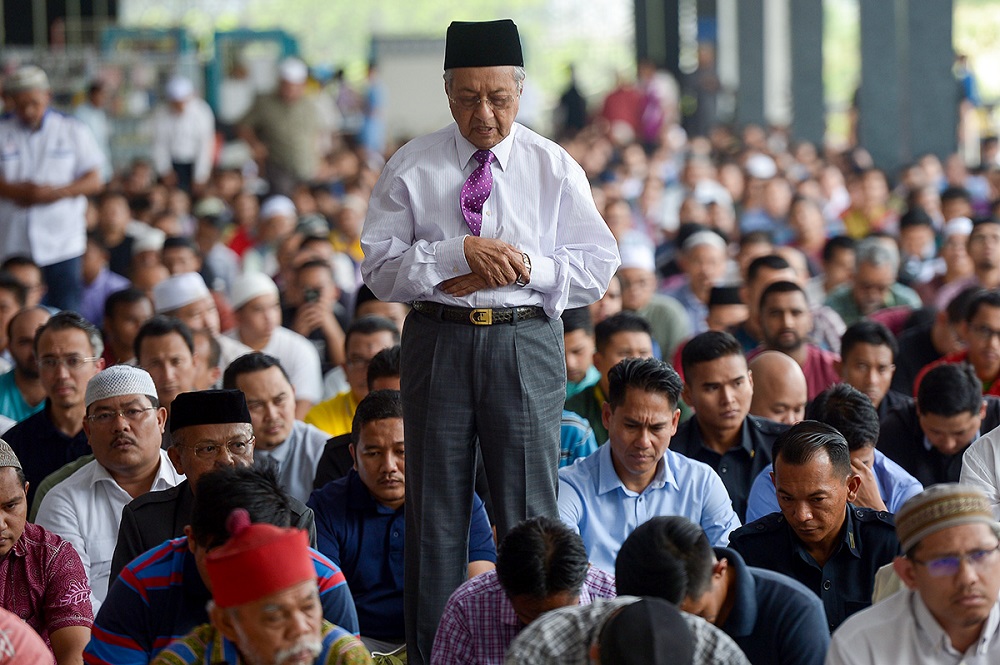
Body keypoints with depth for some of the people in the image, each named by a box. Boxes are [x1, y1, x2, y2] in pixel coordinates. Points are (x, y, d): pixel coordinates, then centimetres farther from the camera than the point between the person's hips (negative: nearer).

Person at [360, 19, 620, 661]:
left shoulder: (554, 168, 6)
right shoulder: (412, 167, 4)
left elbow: (599, 266, 4)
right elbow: (380, 266, -2)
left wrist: (524, 266, -11)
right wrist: (462, 253, -15)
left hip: (527, 341, 0)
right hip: (439, 339, 1)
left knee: (530, 508, -2)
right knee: (436, 510, 5)